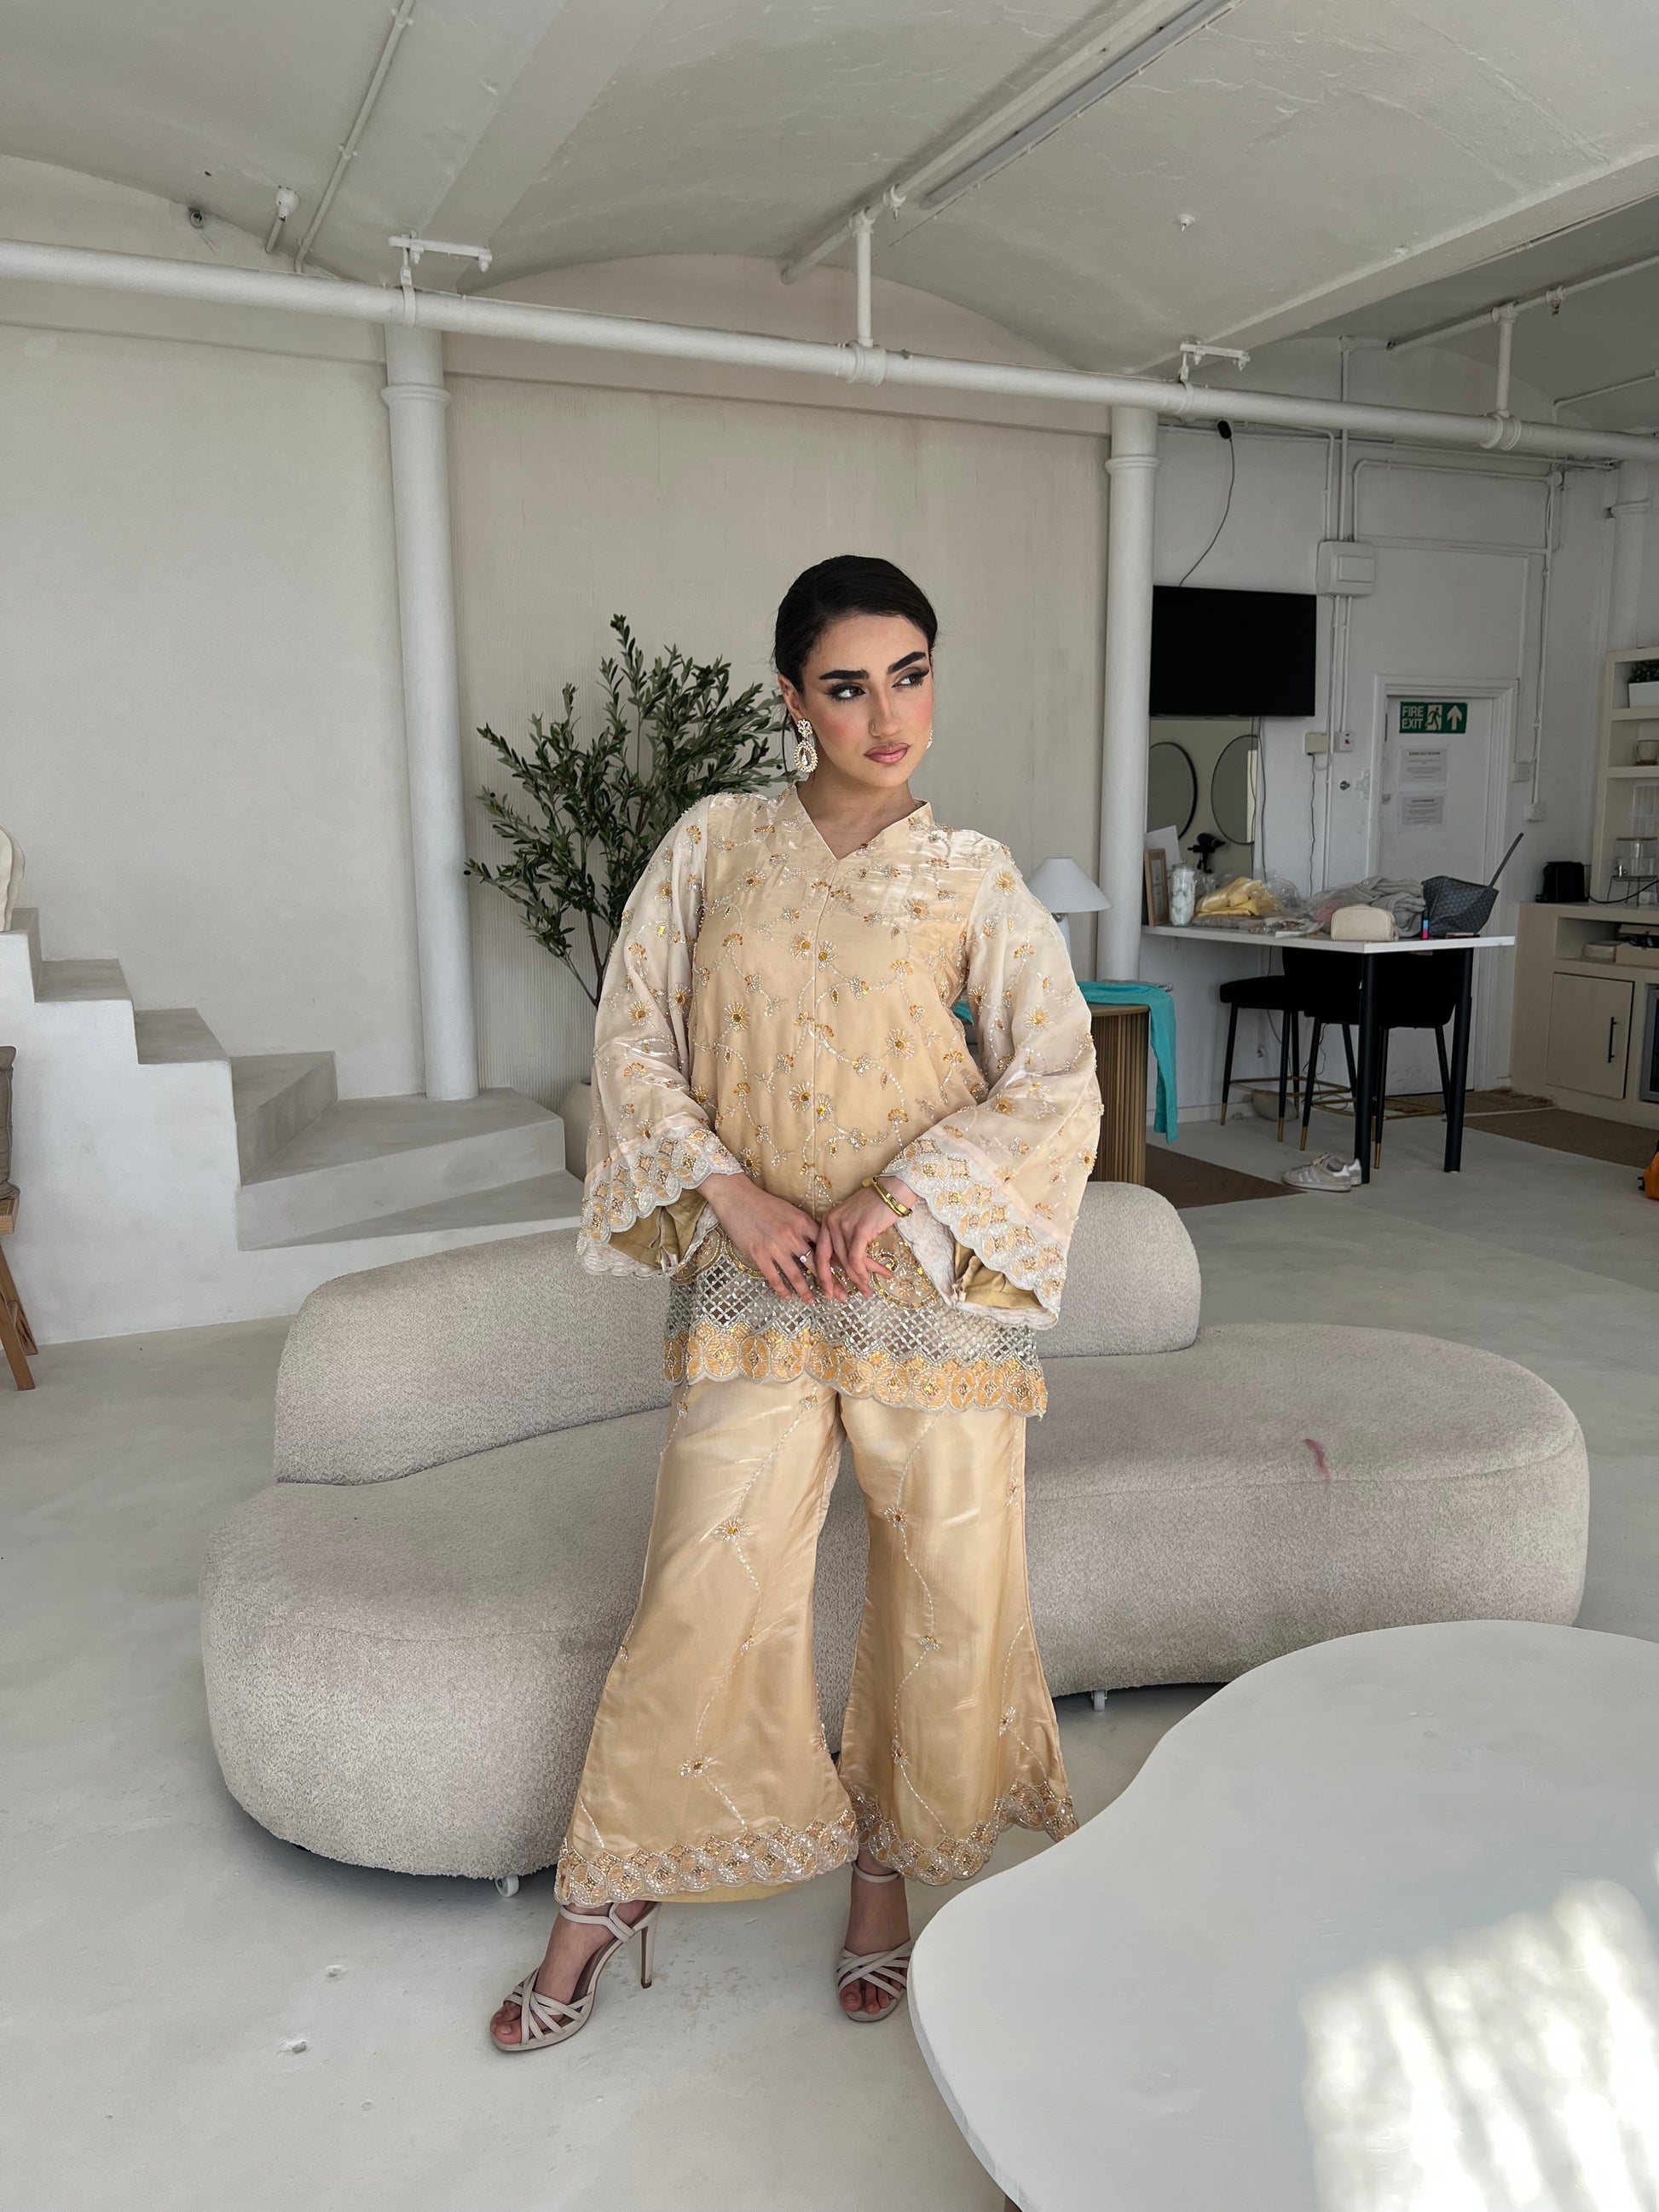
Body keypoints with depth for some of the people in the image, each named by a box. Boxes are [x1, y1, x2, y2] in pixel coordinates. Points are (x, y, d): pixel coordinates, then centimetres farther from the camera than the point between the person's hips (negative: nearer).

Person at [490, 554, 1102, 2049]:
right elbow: (633, 1039, 2)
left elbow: (1058, 1085, -3)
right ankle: (609, 1898, 25)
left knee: (946, 1587, 9)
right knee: (709, 1591, 3)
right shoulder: (715, 846, 1)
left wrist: (902, 1196, -15)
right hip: (756, 1279, 0)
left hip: (935, 1282, 1)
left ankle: (893, 1864, 35)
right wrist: (731, 1191, -11)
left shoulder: (976, 880, -1)